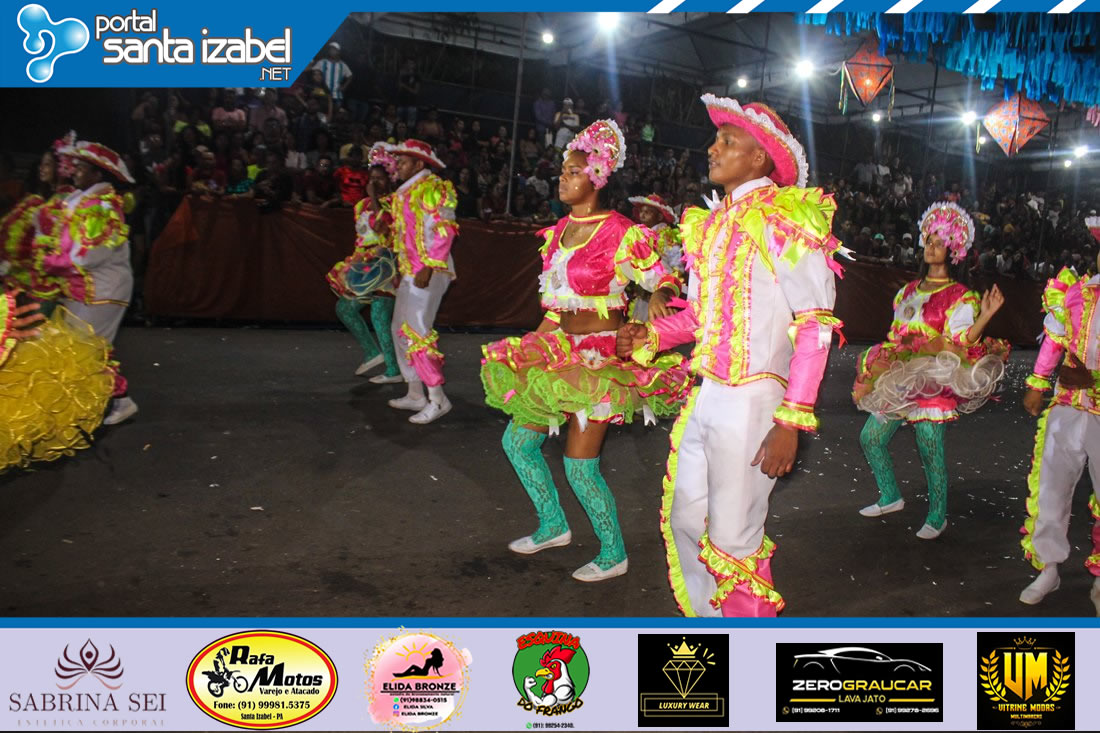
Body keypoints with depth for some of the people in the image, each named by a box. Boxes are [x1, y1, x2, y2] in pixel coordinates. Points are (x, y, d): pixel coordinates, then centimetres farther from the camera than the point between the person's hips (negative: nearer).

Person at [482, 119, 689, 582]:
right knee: (518, 441, 12)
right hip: (560, 349, 8)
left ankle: (613, 555, 16)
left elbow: (664, 281, -8)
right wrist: (537, 342, 15)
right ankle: (553, 526, 32)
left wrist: (659, 297, -31)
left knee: (580, 466, -6)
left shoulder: (622, 234, -14)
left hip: (602, 353, -8)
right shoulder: (559, 231, 9)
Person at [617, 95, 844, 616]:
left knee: (733, 540, 1)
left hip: (752, 400, -8)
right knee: (685, 521, 15)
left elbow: (814, 324, -14)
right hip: (705, 396, 8)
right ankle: (710, 616, 35)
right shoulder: (714, 223, 14)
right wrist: (651, 336, 5)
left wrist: (792, 420, -19)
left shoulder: (784, 219, -9)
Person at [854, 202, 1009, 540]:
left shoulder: (960, 298, -6)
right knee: (870, 438, 9)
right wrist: (880, 366, 16)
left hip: (931, 383, -7)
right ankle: (891, 497, 27)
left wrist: (985, 317, -28)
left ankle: (937, 517, 15)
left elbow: (960, 343, -15)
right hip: (896, 381, 7)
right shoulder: (910, 290, 13)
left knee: (930, 452, -3)